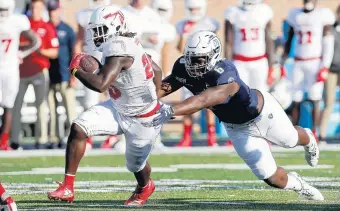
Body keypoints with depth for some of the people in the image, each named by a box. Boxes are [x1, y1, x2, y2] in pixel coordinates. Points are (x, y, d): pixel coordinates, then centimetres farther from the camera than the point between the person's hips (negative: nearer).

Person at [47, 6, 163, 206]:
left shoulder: (118, 49, -30)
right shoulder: (128, 44, -2)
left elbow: (100, 85, -40)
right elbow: (157, 71, 7)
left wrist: (76, 69, -24)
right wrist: (150, 98, 15)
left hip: (142, 120, -9)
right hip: (120, 109, 9)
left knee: (136, 165, 14)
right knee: (78, 128, -11)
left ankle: (144, 188, 53)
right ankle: (67, 188, -8)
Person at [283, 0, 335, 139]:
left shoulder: (323, 15, -4)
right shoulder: (295, 15, 8)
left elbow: (328, 44, -6)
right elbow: (289, 41, 15)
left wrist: (325, 67, -12)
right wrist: (282, 64, 11)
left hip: (315, 62, -3)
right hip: (299, 63, 3)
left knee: (314, 99, -6)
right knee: (296, 101, 2)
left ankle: (314, 133, 0)